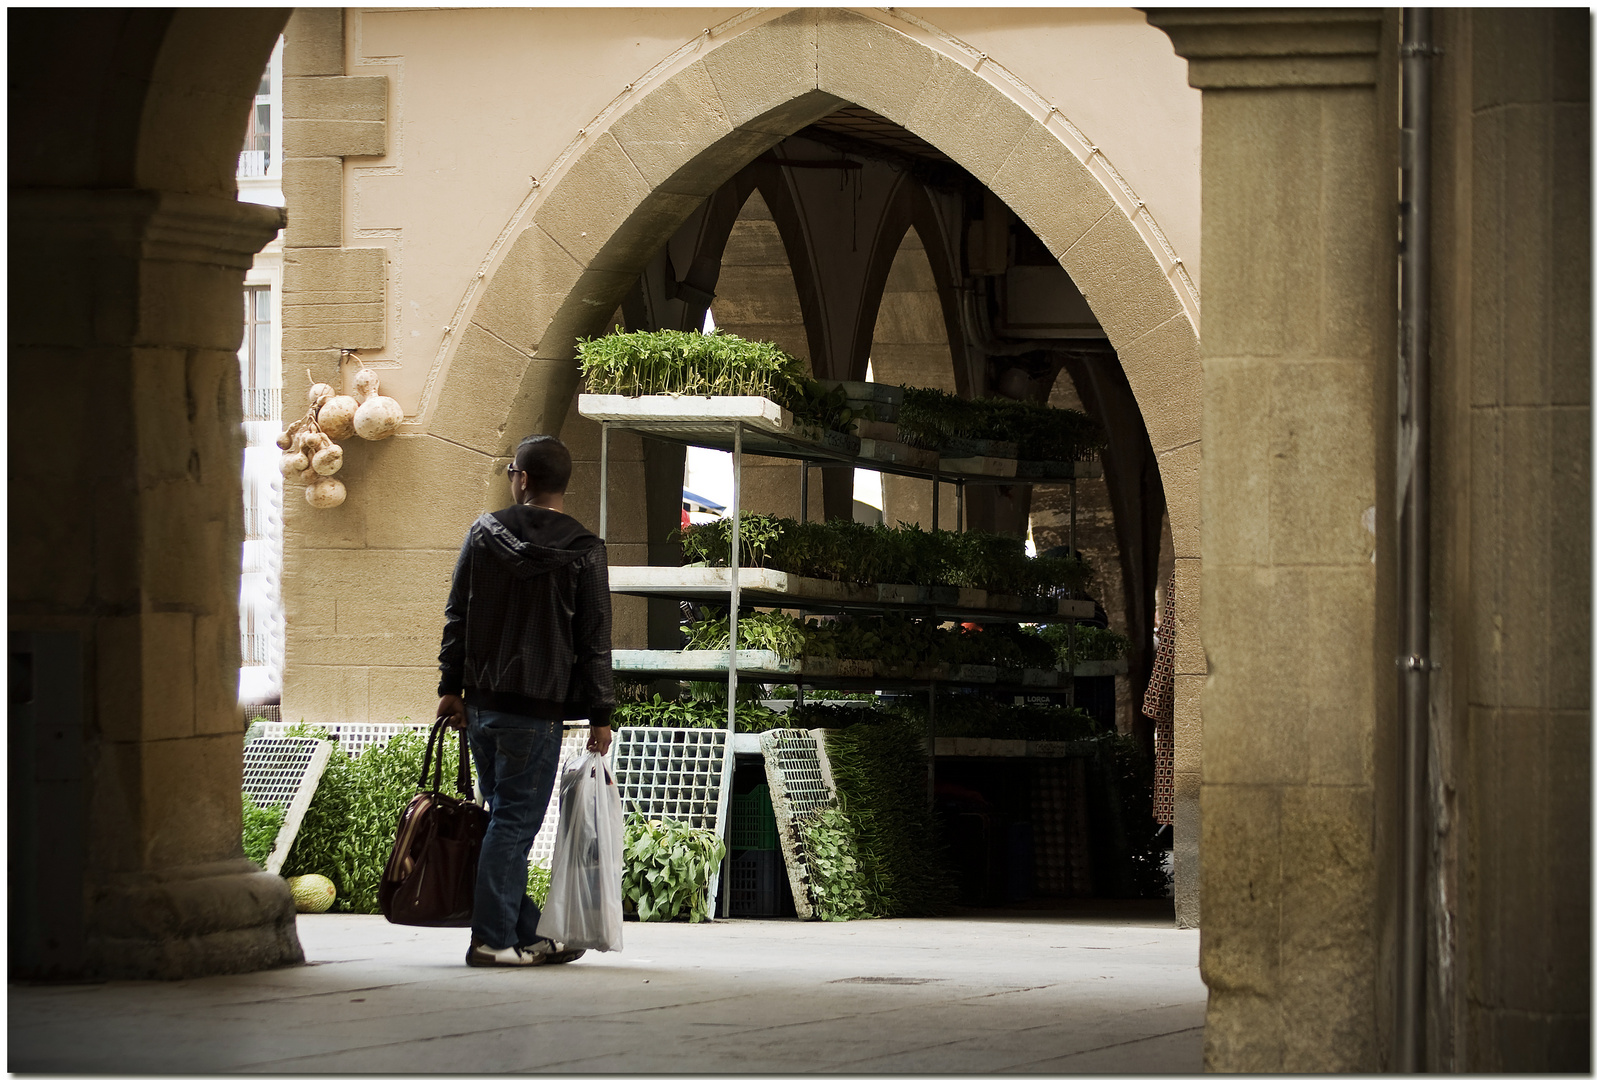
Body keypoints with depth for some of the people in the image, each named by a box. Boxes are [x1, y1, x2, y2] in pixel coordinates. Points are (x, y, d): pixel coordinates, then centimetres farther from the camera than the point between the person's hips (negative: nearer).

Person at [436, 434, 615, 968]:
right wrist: (600, 713, 2)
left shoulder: (484, 533, 3)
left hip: (480, 702, 4)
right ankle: (492, 939, -3)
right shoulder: (584, 552, -6)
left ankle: (523, 934, 17)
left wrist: (451, 687, 13)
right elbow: (594, 642, -4)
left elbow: (457, 616, 6)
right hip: (537, 708, -4)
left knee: (507, 817, 12)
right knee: (515, 821, -1)